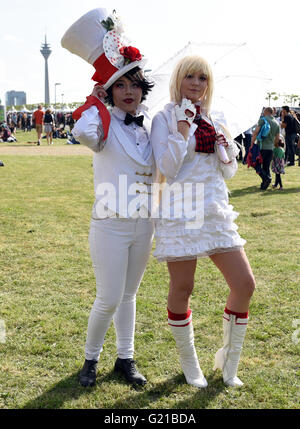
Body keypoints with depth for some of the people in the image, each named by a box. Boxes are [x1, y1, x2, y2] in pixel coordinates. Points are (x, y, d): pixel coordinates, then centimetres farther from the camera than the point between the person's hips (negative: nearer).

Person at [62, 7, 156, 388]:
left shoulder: (150, 126, 6)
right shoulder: (104, 124, -12)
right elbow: (83, 132, -36)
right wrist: (96, 100, -19)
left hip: (143, 227, 5)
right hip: (110, 226, -5)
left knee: (128, 296, 16)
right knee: (108, 299, 1)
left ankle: (125, 358, 30)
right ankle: (91, 358, 25)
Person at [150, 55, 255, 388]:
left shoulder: (214, 121, 13)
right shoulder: (165, 119, -2)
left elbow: (229, 172, 16)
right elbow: (167, 168, -14)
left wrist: (226, 149, -3)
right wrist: (183, 126, -15)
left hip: (216, 211, 6)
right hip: (181, 212, -5)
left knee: (244, 284, 2)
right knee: (182, 289, 2)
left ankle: (228, 361, 22)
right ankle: (189, 363, 25)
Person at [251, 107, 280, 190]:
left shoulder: (263, 120, -5)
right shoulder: (276, 123, 12)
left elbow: (256, 132, -15)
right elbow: (277, 138, 14)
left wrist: (252, 143, -10)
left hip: (262, 147, -5)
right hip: (270, 148, 5)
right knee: (266, 167, 13)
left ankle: (266, 178, -17)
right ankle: (264, 185, 11)